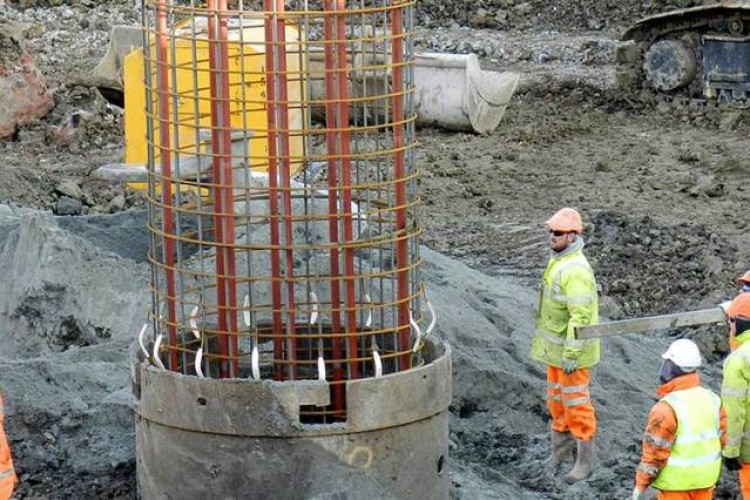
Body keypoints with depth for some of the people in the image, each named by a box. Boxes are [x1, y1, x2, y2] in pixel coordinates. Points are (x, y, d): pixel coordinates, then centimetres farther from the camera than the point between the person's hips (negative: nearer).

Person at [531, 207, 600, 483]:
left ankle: (585, 458, 11)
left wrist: (571, 354, -26)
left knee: (575, 401, 0)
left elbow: (581, 317, -27)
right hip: (555, 347, 10)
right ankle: (561, 448, 32)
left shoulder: (576, 271, -26)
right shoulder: (558, 261, 6)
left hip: (571, 349, -10)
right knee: (556, 398, 18)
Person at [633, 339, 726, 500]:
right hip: (706, 477, 6)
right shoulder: (712, 399, -3)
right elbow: (722, 437, 6)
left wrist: (640, 485, -10)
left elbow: (655, 452, -20)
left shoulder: (667, 408, -24)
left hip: (677, 480, -6)